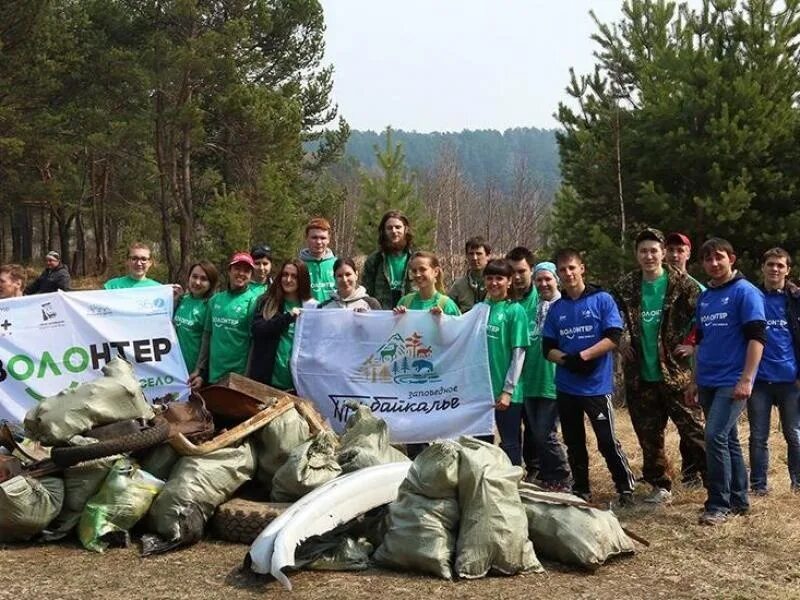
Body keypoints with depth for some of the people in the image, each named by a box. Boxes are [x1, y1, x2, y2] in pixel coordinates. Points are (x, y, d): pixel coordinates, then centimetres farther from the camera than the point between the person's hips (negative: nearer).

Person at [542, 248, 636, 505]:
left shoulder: (602, 300, -3)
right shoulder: (556, 309, 8)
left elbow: (613, 337, -12)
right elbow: (548, 348, 7)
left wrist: (583, 355, -19)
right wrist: (567, 360, -13)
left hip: (597, 386, -4)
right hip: (566, 387, 4)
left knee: (608, 441, -5)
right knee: (574, 443, 12)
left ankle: (626, 488, 10)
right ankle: (580, 491, 25)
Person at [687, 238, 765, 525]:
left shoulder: (745, 292, -7)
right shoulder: (704, 297, 14)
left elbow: (757, 337, -13)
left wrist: (746, 379, -20)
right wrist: (696, 380, 20)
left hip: (732, 382, -7)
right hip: (708, 382, 7)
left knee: (715, 436, -15)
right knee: (727, 439, 13)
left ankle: (719, 504, -7)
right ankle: (738, 500, 23)